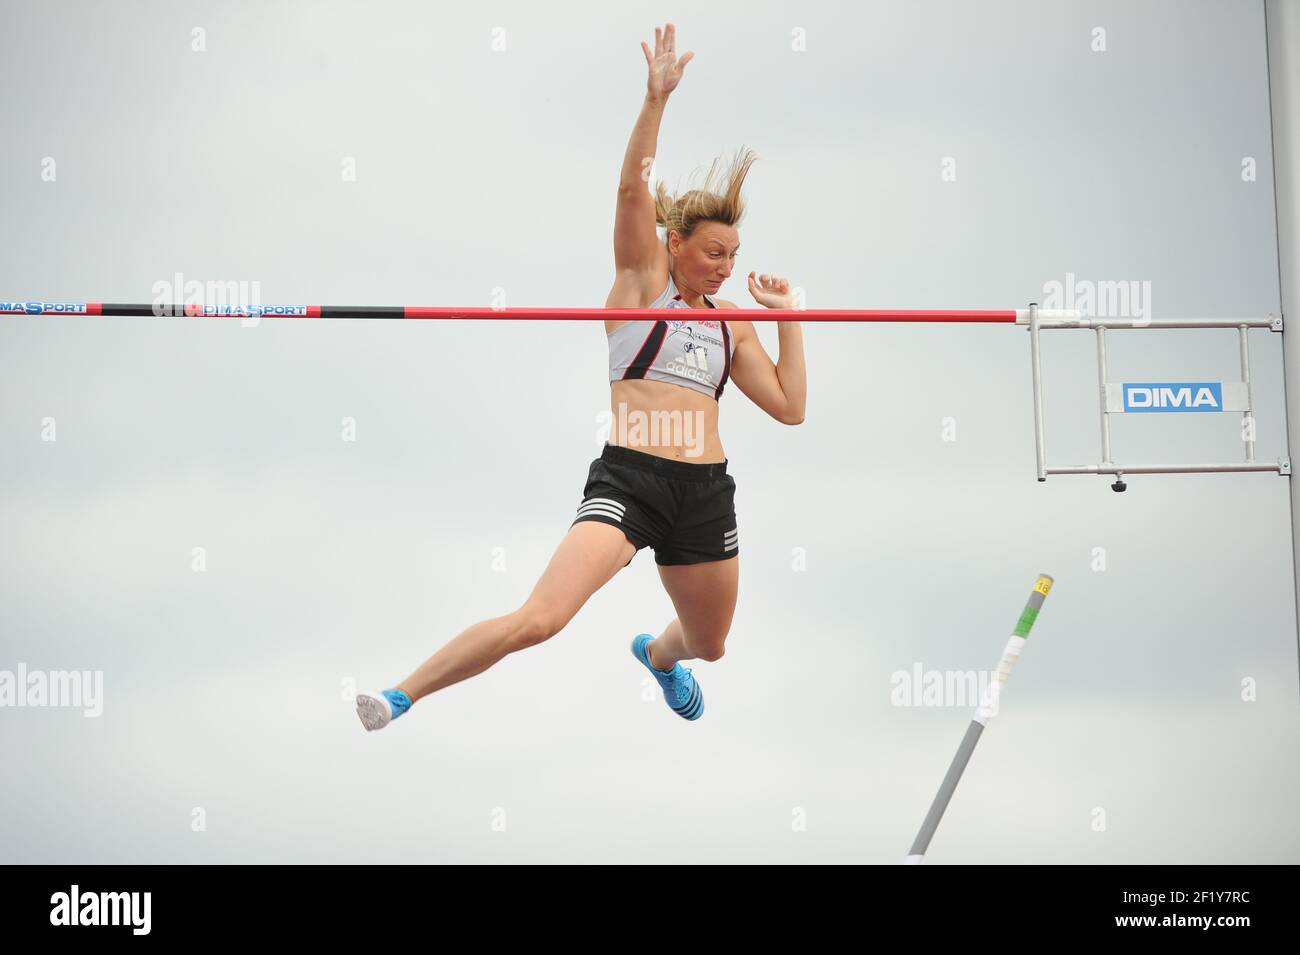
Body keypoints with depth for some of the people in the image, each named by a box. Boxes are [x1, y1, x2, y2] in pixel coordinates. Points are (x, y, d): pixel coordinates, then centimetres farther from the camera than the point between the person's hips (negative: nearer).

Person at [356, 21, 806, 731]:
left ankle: (657, 653, 63)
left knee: (708, 642, 24)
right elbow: (632, 190, -11)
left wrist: (788, 318, 11)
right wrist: (656, 99, -21)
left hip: (705, 493, 6)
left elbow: (789, 407, 14)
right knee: (541, 617, -23)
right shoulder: (642, 279, 3)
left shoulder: (730, 324, 16)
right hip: (628, 479, -6)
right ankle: (399, 698, -15)